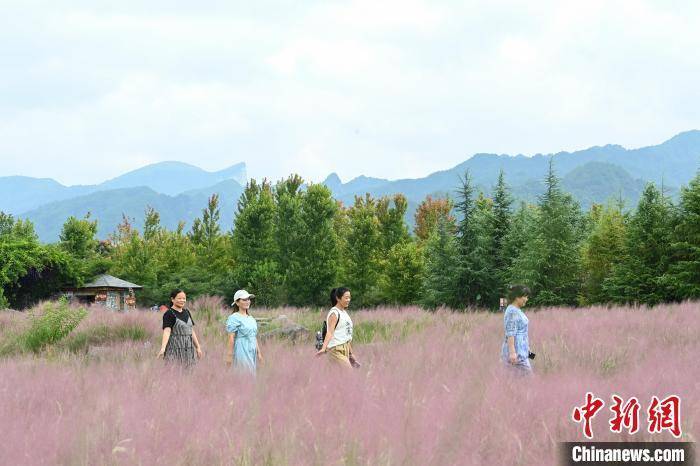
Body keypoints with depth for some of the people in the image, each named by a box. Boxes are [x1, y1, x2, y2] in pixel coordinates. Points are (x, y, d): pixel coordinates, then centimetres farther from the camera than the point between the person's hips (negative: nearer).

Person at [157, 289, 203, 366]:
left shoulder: (186, 312, 14)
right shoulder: (169, 314, -7)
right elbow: (166, 331, -20)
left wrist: (198, 347, 19)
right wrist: (163, 348, -33)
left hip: (188, 350, 6)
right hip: (175, 350, -6)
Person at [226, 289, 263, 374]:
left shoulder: (251, 318, 16)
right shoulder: (234, 318, -8)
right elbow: (231, 338, -12)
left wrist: (259, 353, 18)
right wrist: (229, 356, -15)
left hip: (252, 352, 8)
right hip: (241, 351, -8)